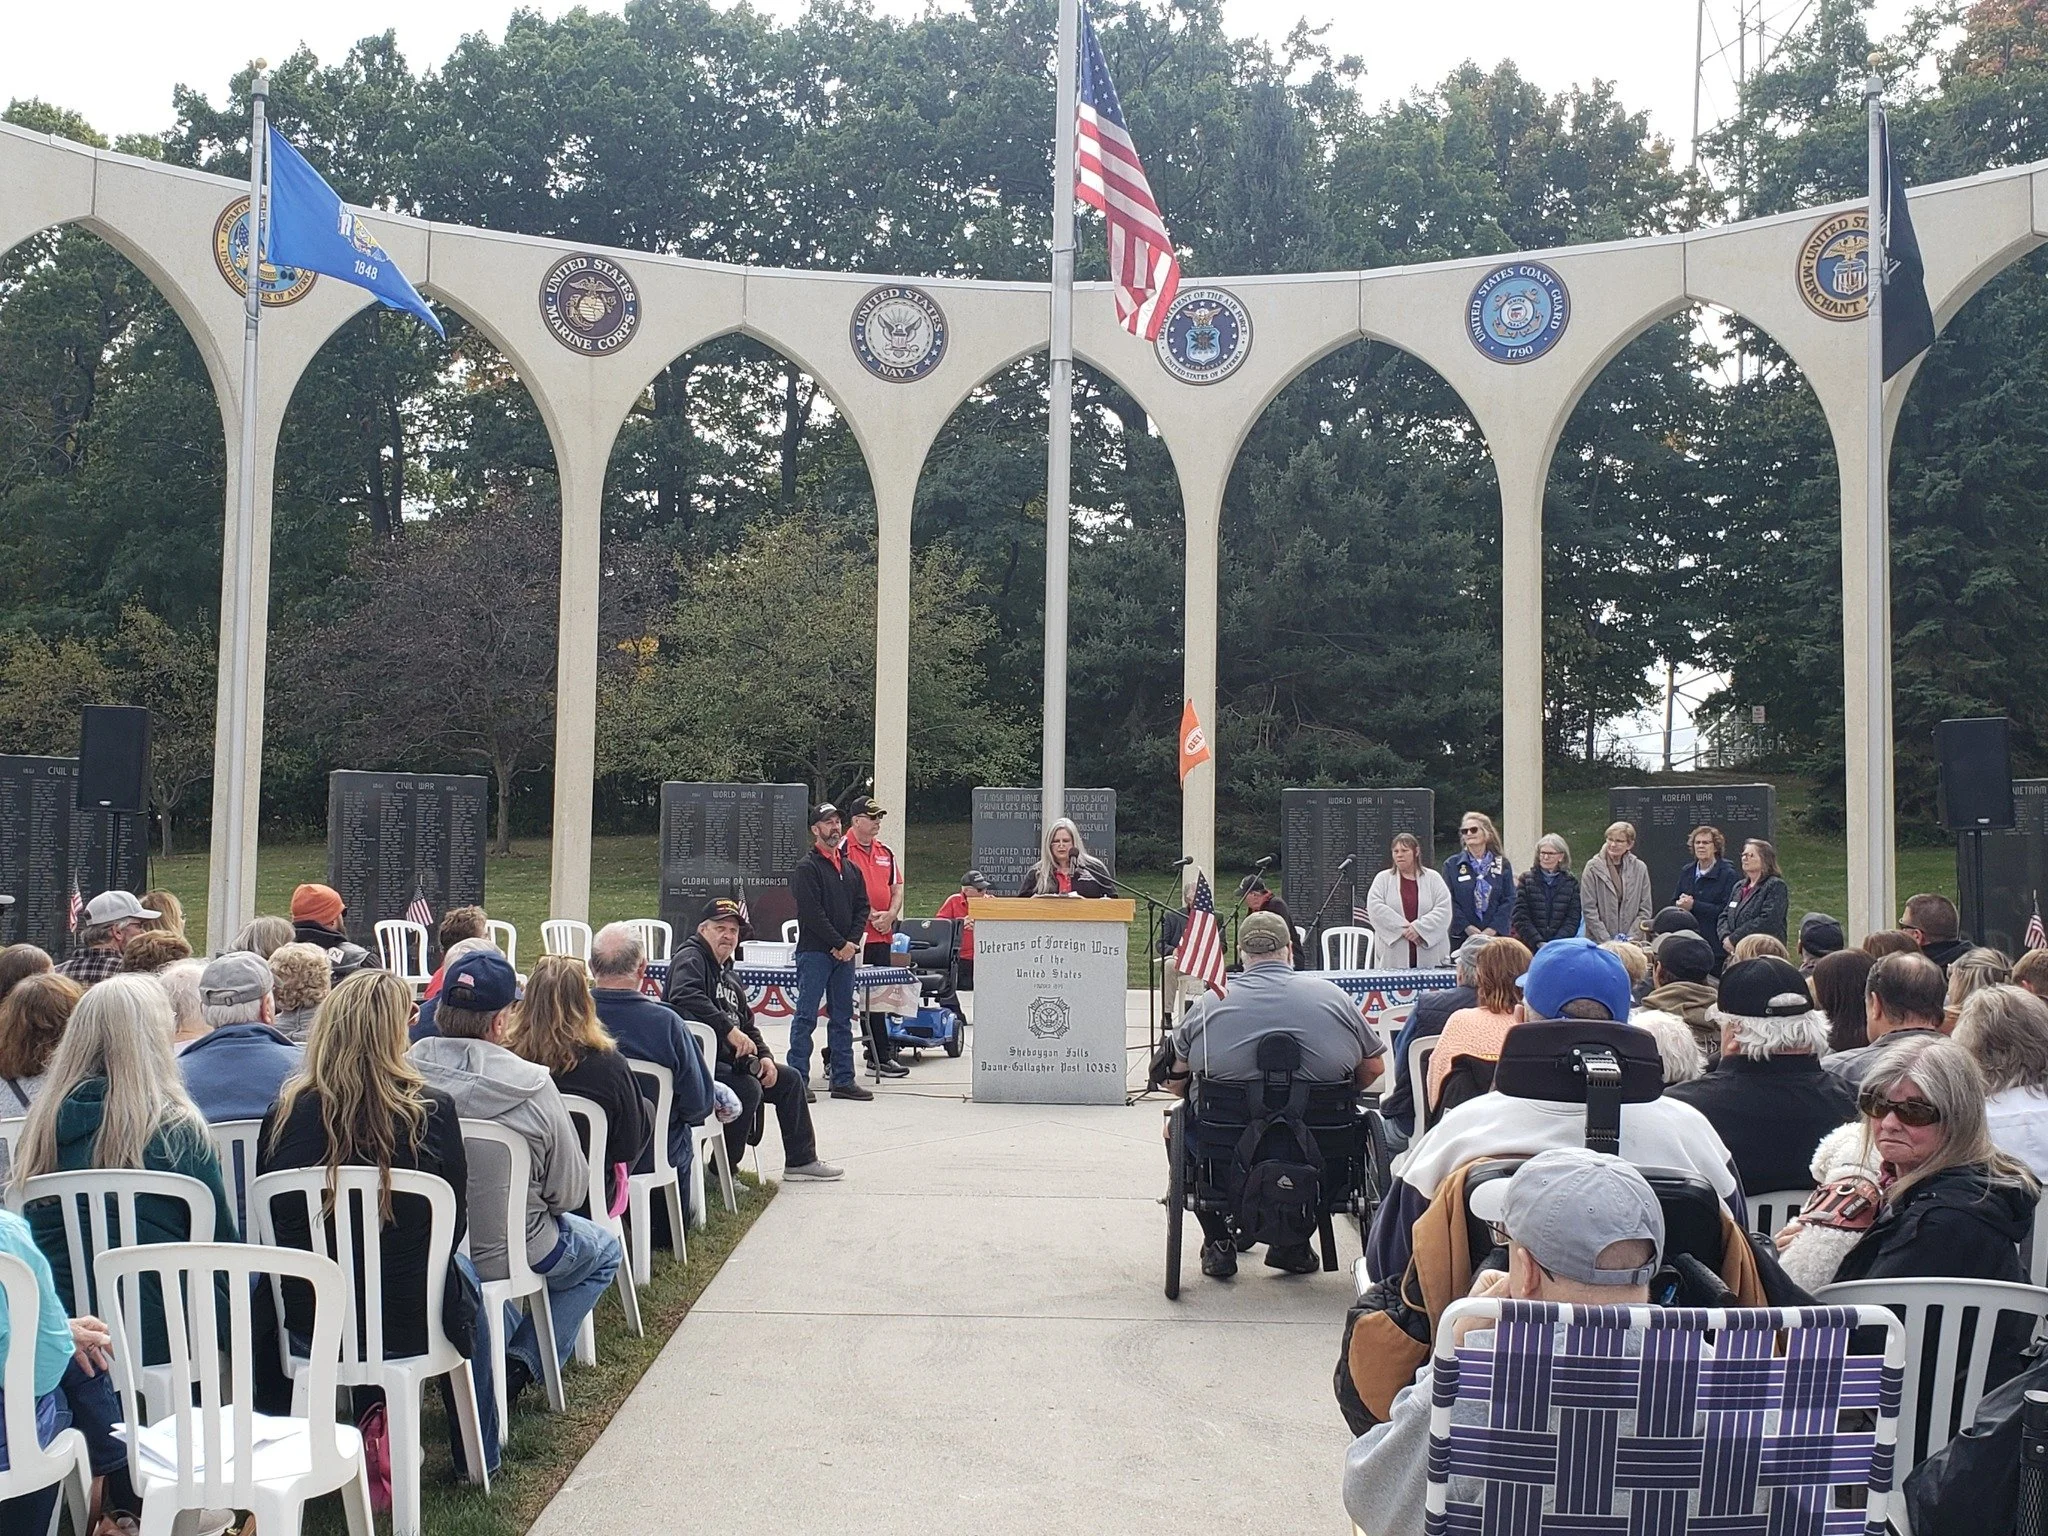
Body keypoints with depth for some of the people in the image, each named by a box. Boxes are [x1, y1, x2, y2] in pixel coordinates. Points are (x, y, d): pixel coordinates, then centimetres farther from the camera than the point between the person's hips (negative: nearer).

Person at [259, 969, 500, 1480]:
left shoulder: (284, 1114, -10)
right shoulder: (431, 1109, -16)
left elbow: (271, 1224, 4)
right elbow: (455, 1224, -5)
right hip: (410, 1322, -2)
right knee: (461, 1270, 31)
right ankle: (477, 1455, 42)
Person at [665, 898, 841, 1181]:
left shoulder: (729, 977, 22)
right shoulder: (690, 959, -8)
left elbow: (747, 1025, 24)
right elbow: (687, 998, -30)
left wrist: (764, 1056, 5)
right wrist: (730, 1030, -34)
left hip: (730, 1061, 10)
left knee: (789, 1079, 12)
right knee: (749, 1088, -31)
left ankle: (801, 1160, 20)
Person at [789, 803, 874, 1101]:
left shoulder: (851, 868, 16)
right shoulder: (806, 868, -6)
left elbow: (862, 907, 13)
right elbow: (812, 913, -13)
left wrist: (852, 942, -3)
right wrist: (840, 944, -14)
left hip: (845, 953, 7)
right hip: (814, 952, -7)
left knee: (842, 1018, 9)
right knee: (806, 1017, -4)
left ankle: (843, 1079, 14)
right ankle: (797, 1079, 0)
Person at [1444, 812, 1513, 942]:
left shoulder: (1502, 865, 9)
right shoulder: (1451, 865, 7)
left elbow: (1509, 899, 3)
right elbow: (1449, 901, 0)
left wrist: (1493, 929, -9)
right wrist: (1466, 927, -12)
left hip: (1495, 935, 1)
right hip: (1461, 936, -1)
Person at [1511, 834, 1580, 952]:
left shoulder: (1571, 882, 9)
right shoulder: (1526, 879, 7)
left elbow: (1573, 920, 3)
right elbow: (1520, 918, -1)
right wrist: (1538, 942, -12)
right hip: (1530, 947, 0)